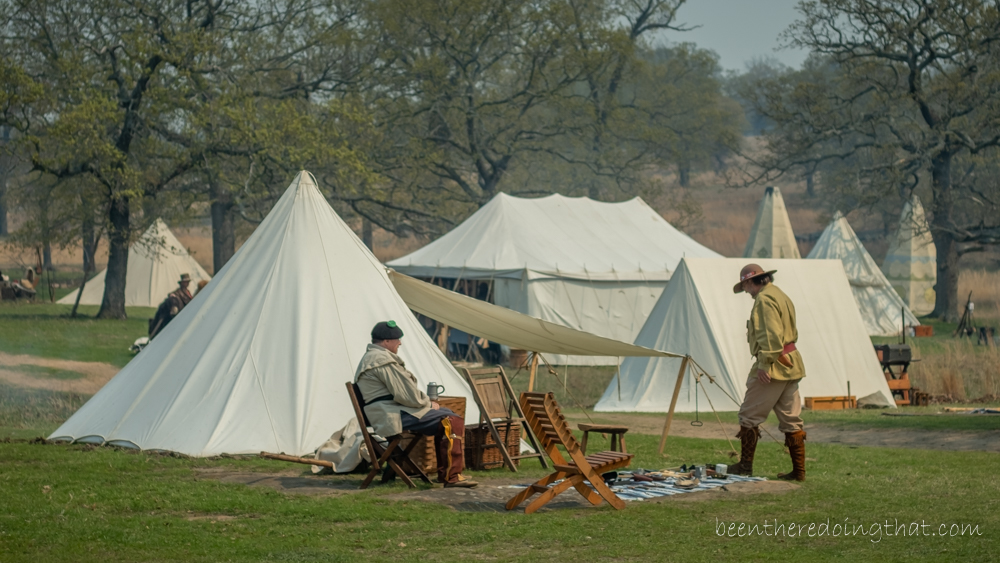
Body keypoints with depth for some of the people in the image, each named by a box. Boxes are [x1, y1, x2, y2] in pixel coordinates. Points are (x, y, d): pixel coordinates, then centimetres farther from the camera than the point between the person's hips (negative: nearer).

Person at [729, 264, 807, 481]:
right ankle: (799, 471, 7)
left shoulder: (764, 299, -12)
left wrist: (765, 364, -23)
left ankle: (745, 466, 5)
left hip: (773, 367, -10)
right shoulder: (781, 296, 20)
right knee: (791, 420, 8)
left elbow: (771, 335, -23)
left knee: (749, 415, 0)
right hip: (790, 364, 10)